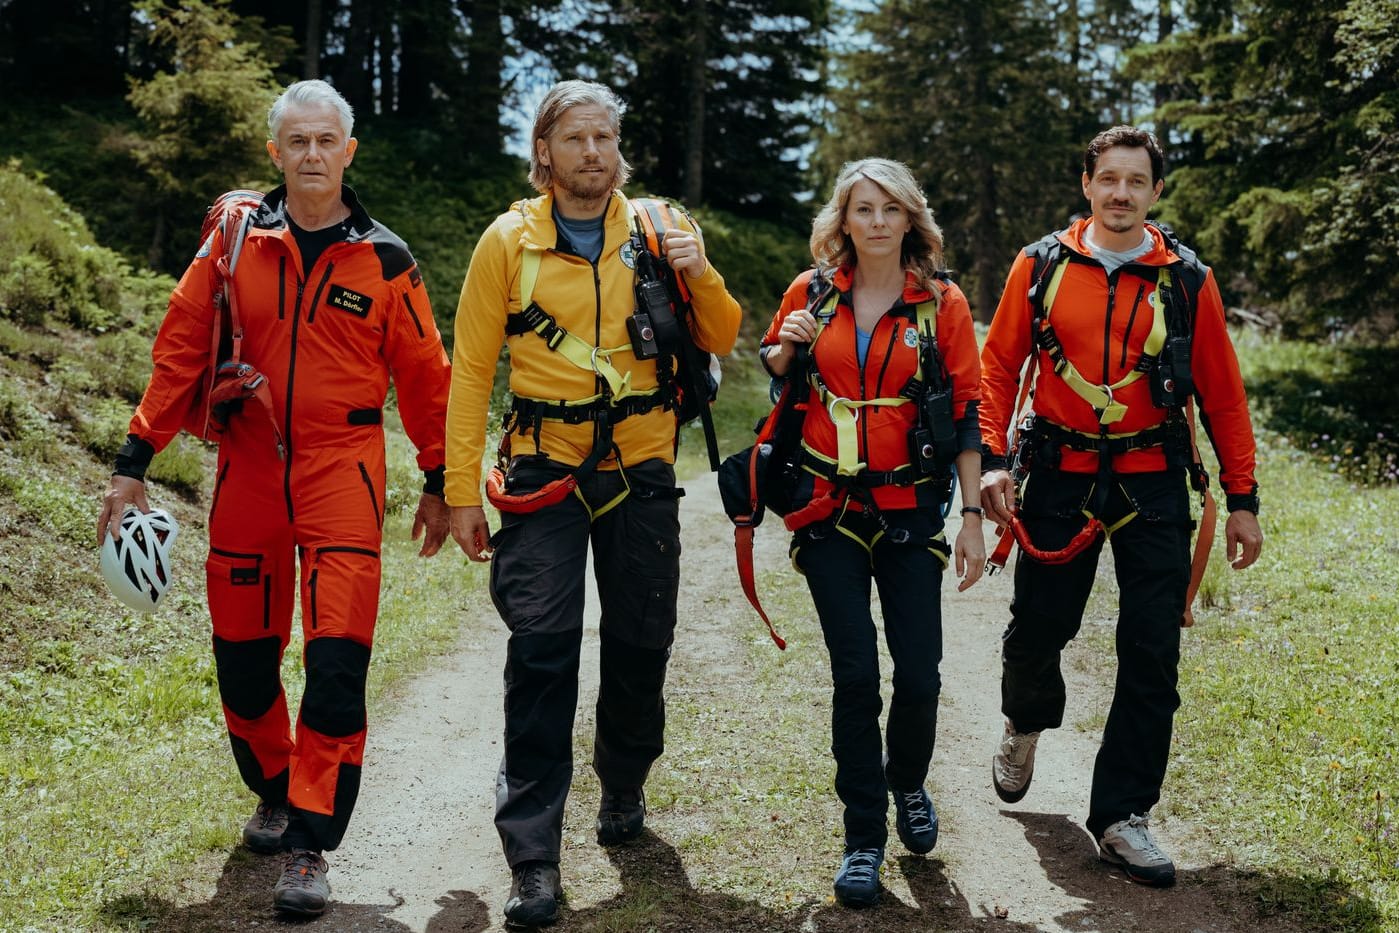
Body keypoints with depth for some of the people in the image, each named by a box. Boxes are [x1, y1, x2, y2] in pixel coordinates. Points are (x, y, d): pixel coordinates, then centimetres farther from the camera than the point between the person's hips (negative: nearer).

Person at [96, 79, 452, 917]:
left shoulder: (385, 261, 0)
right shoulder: (234, 242, 3)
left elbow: (424, 376, 6)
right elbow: (181, 351, 3)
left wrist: (440, 482, 9)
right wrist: (135, 463, 0)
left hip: (342, 471, -2)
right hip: (248, 467, 2)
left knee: (336, 661, -9)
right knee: (243, 652, 10)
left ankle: (310, 846, 0)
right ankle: (275, 792, 35)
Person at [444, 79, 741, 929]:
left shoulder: (655, 233, 4)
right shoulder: (509, 241, -1)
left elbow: (722, 341, 6)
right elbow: (472, 369, -1)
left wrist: (700, 274, -14)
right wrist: (463, 491, -5)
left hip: (641, 471, 2)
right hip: (545, 470, -2)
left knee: (642, 642, 10)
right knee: (542, 650, -9)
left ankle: (624, 789, 37)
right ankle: (533, 853, -2)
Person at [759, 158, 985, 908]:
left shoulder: (942, 303, -2)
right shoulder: (812, 293, 2)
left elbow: (966, 411, -1)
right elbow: (771, 371, 17)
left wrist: (973, 516, -4)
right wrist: (788, 345, -7)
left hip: (910, 509, 0)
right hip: (830, 509, 1)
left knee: (919, 672, -2)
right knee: (854, 674, -2)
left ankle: (908, 785, 30)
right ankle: (863, 837, 13)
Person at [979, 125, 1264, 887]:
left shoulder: (1187, 279, 2)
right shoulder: (1040, 265, 2)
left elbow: (1222, 391, 4)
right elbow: (998, 363, 4)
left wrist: (1242, 497, 2)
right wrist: (991, 457, -7)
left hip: (1153, 484, 0)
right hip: (1060, 476, 0)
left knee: (1151, 655, -1)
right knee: (1036, 630, 8)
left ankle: (1121, 816, 10)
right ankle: (1026, 723, 42)